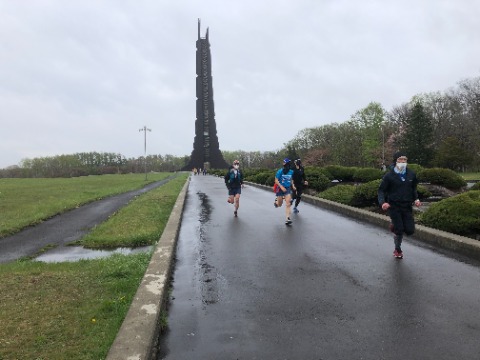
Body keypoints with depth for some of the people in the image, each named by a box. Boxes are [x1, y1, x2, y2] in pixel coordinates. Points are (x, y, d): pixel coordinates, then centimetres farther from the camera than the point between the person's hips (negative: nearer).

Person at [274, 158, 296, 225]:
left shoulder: (291, 172, 1)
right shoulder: (280, 171, -13)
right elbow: (276, 180, -13)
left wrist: (293, 185, 1)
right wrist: (282, 187, -24)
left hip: (288, 189, 2)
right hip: (280, 189, -2)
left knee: (288, 204, -13)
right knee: (279, 205, 9)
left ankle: (287, 219, -12)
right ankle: (276, 201, 48)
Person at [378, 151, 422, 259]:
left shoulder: (411, 174, 4)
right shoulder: (389, 176, -9)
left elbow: (413, 188, 18)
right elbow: (381, 190, -5)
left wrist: (416, 199, 1)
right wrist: (382, 202, -22)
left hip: (407, 206, 4)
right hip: (394, 206, -4)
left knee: (410, 230, -4)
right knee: (399, 230, -6)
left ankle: (394, 226, 30)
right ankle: (398, 250, 22)